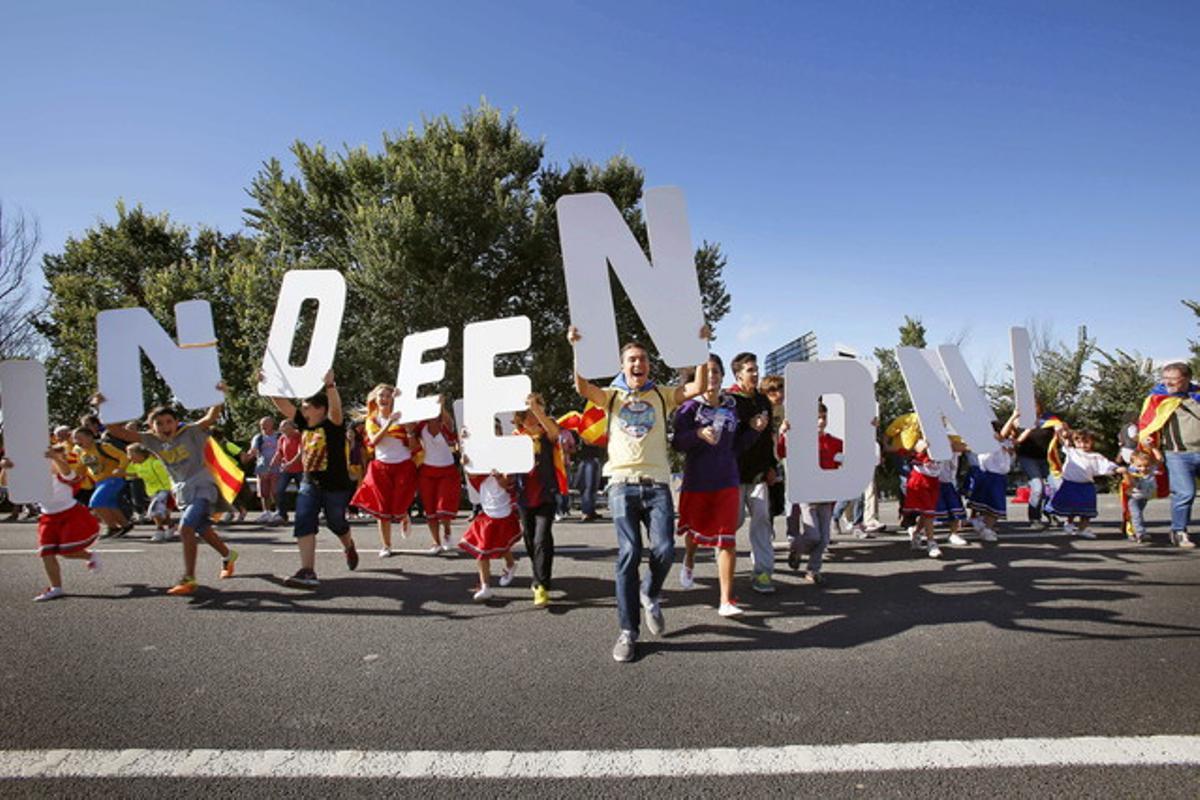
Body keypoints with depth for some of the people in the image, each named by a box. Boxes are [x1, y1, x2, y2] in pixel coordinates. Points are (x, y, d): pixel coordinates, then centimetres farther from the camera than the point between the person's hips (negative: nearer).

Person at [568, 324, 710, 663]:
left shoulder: (662, 394, 14)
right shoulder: (612, 396, 13)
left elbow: (698, 387, -1)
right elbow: (582, 387, -6)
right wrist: (577, 350, -16)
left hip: (657, 483, 1)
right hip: (622, 483, -1)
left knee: (664, 550, -13)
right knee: (629, 553, -7)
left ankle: (650, 594, 21)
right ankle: (628, 631, 4)